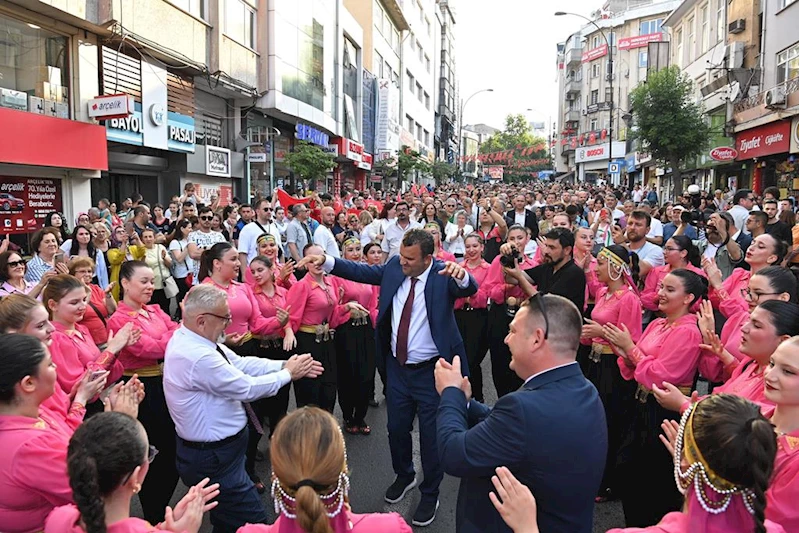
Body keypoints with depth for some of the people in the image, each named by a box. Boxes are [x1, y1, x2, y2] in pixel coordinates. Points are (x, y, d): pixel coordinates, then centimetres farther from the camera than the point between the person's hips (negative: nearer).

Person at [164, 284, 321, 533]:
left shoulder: (191, 339, -1)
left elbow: (240, 363, 3)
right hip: (214, 459, -10)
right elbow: (248, 388, -22)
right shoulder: (196, 357, -31)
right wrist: (288, 373, -7)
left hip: (216, 450, 10)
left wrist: (284, 365, -6)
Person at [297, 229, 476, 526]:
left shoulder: (443, 274, -16)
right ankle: (404, 476, 48)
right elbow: (362, 271, 0)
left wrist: (462, 275, -54)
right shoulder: (395, 267, -3)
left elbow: (469, 289, -32)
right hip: (397, 367, 5)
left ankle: (430, 494, 33)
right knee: (396, 428, 20)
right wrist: (326, 261, -12)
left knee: (431, 435, 10)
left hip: (431, 371, -5)